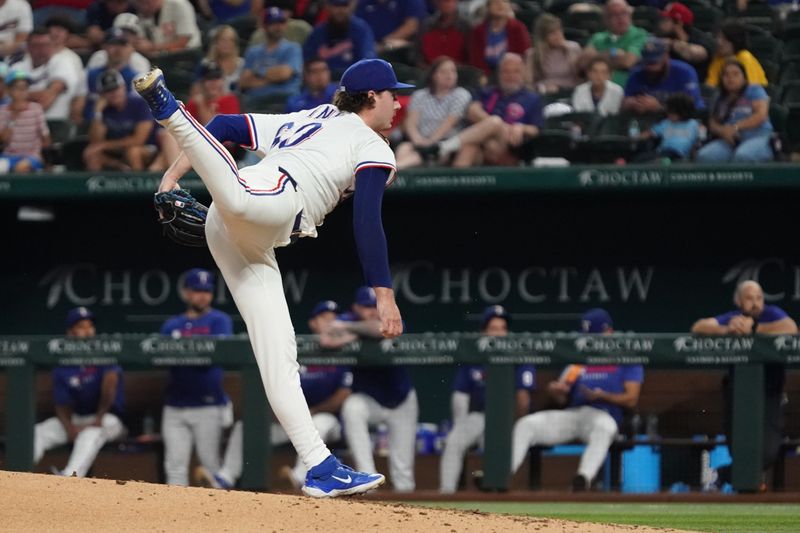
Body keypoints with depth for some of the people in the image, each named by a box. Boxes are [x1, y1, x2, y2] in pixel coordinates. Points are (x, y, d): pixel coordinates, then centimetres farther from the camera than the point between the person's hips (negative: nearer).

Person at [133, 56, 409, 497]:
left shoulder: (301, 121, 36)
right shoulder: (372, 146, 15)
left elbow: (225, 125, 23)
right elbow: (367, 222, -1)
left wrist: (173, 174, 16)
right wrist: (384, 294, -4)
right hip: (273, 197, -8)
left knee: (278, 353, 3)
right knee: (237, 198, -46)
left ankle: (322, 469, -1)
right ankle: (168, 109, -56)